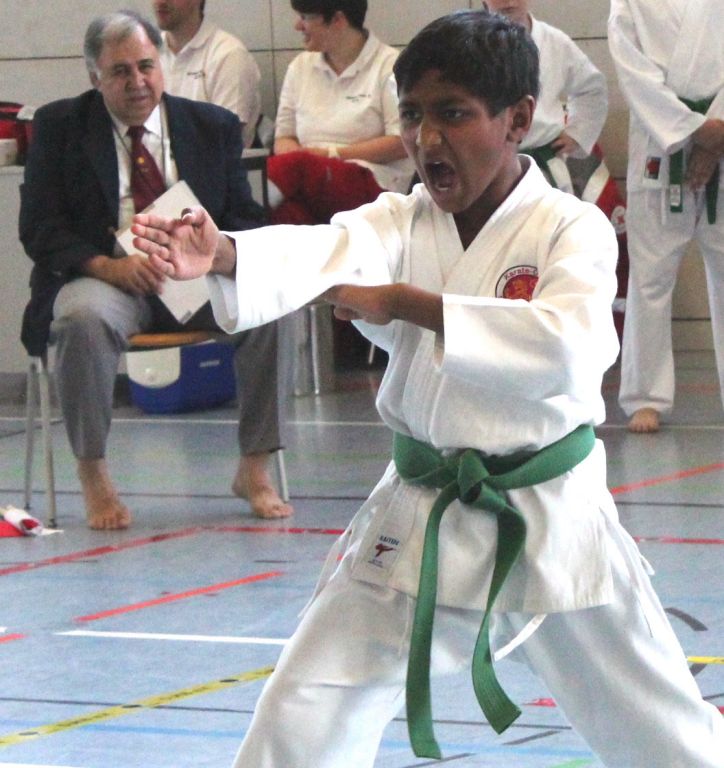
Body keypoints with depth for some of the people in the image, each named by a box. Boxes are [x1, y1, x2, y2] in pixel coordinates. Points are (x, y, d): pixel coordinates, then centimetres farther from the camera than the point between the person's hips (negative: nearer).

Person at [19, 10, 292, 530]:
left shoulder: (214, 126, 12)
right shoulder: (60, 127, 5)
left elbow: (245, 216, 13)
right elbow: (40, 228, -2)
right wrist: (107, 266, -20)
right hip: (105, 277, -2)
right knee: (84, 319, -38)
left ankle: (255, 470, -13)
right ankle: (93, 477, -22)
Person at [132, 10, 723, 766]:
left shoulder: (570, 229, -11)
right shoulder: (403, 222, 0)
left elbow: (569, 343, -31)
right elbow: (324, 252, -22)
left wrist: (409, 304, -32)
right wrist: (222, 254, -44)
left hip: (547, 525, -3)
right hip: (420, 524, 3)